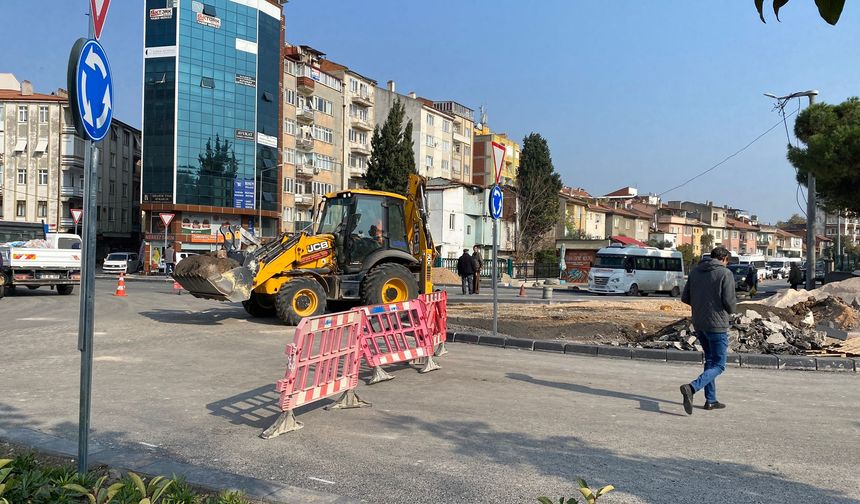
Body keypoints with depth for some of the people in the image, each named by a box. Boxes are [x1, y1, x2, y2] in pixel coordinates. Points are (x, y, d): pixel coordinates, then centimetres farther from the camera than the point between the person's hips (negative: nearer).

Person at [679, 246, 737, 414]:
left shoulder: (695, 272, 7)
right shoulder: (725, 273, -10)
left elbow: (685, 298, 7)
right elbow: (730, 302, -15)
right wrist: (732, 307, 7)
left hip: (698, 324, 6)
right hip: (717, 325, -6)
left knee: (710, 361, 19)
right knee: (718, 365, 0)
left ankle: (711, 400, 21)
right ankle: (691, 388, -20)